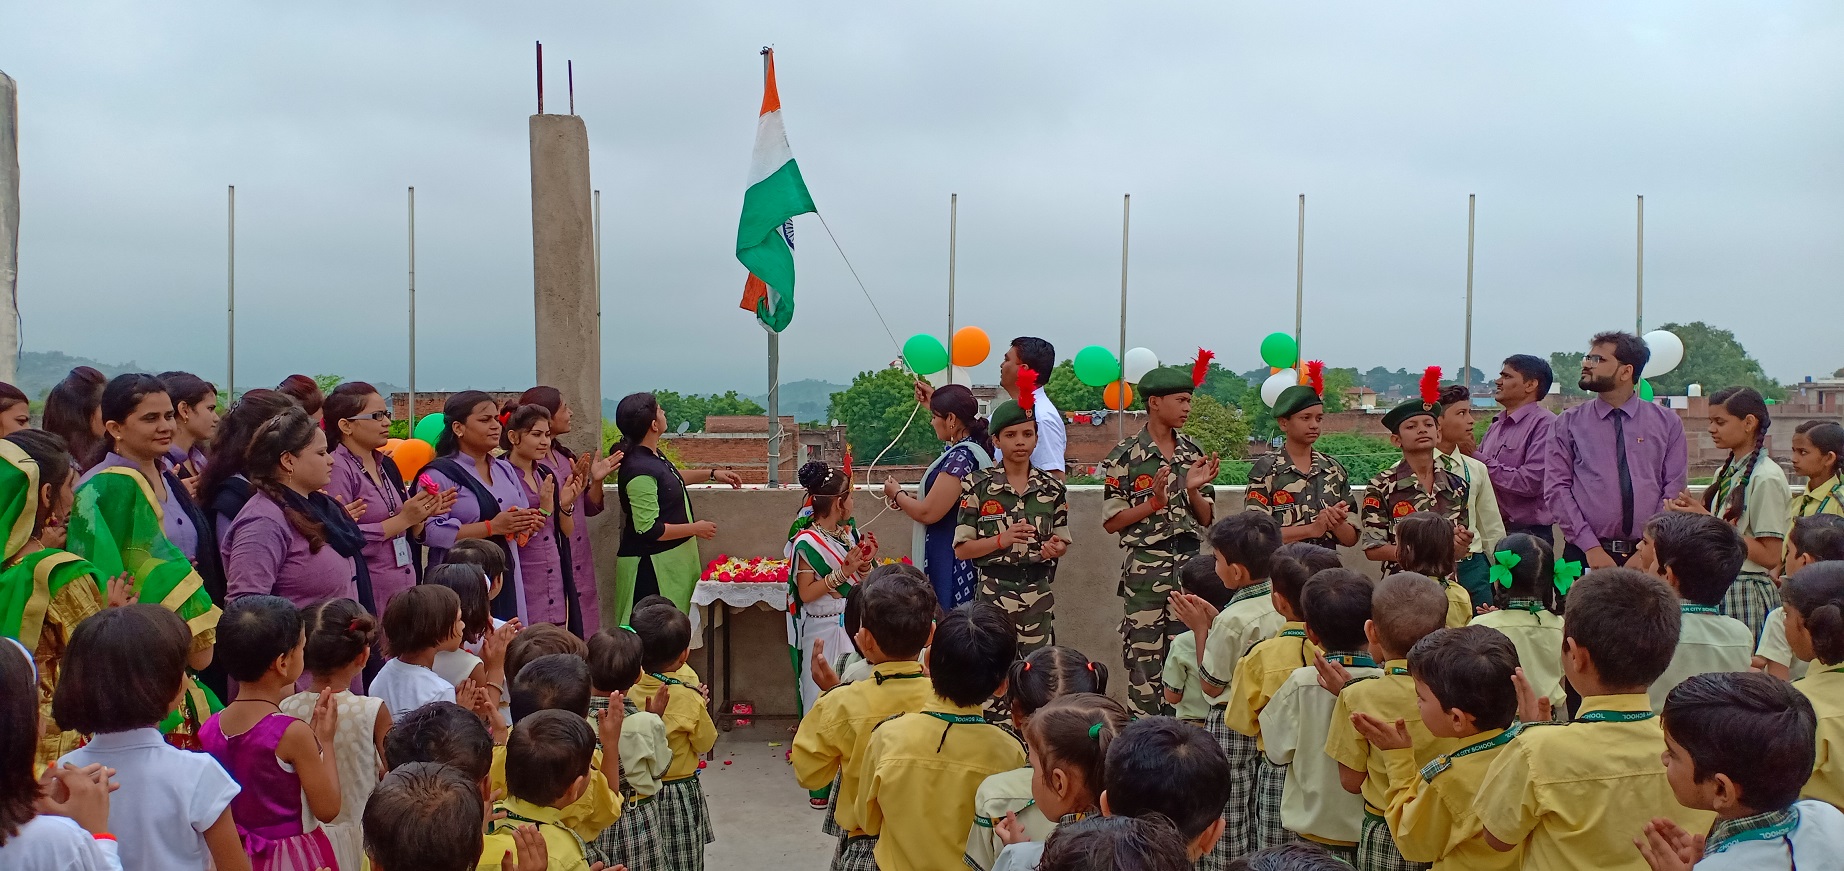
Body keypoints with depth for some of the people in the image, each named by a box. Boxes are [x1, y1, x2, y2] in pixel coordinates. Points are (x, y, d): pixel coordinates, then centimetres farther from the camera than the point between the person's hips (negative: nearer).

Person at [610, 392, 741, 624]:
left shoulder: (652, 455, 6)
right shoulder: (640, 470, -25)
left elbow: (671, 479, 29)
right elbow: (649, 529, -25)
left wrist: (712, 474, 21)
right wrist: (695, 529, -15)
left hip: (669, 560, 10)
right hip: (651, 566, -10)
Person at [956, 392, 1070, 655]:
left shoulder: (1052, 488, 5)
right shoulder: (978, 486, -3)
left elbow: (1062, 542, 13)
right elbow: (961, 549, -3)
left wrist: (1056, 548, -11)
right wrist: (1001, 540, -18)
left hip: (1039, 595, 2)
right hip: (994, 593, -2)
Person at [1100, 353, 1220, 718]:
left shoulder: (1194, 453, 8)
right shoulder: (1126, 456, -5)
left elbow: (1206, 519, 11)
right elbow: (1111, 521, -6)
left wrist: (1194, 490, -8)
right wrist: (1154, 501, -15)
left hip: (1189, 565, 4)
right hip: (1145, 568, -4)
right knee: (1143, 658, 1)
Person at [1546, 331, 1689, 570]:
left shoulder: (1667, 422, 8)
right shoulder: (1567, 424, 5)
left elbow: (1675, 489, 3)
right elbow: (1556, 488, -2)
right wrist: (1591, 548, -11)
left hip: (1647, 555, 1)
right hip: (1584, 556, -1)